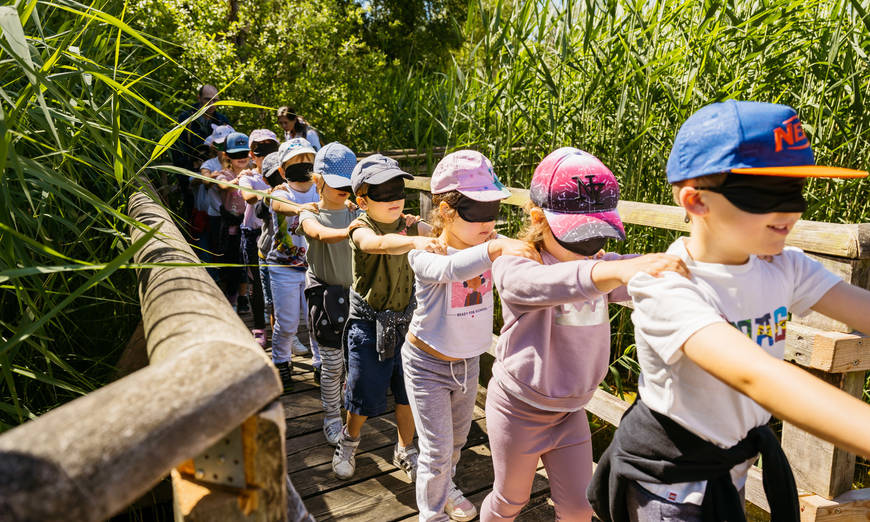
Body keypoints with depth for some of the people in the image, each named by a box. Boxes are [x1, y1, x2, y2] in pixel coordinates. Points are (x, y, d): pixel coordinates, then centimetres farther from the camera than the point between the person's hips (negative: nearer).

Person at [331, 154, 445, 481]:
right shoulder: (362, 230, -16)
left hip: (406, 322, 4)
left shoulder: (411, 226, -3)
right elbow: (380, 243, -40)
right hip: (369, 325, -3)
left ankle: (405, 451, 37)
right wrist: (415, 242, -60)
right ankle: (349, 441, 40)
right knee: (366, 397, 8)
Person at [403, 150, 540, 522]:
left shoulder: (488, 246, -10)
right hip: (428, 363, -5)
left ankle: (445, 488, 53)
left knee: (457, 439, 24)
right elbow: (450, 269, -47)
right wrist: (496, 247, -60)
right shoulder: (425, 253, -25)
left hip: (468, 361, 5)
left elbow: (530, 258, -20)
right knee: (437, 449, 1)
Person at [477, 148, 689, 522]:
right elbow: (546, 282, -47)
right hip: (519, 409, -4)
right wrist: (616, 270, -65)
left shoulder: (599, 265, -4)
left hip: (570, 409, 5)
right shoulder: (513, 268, -24)